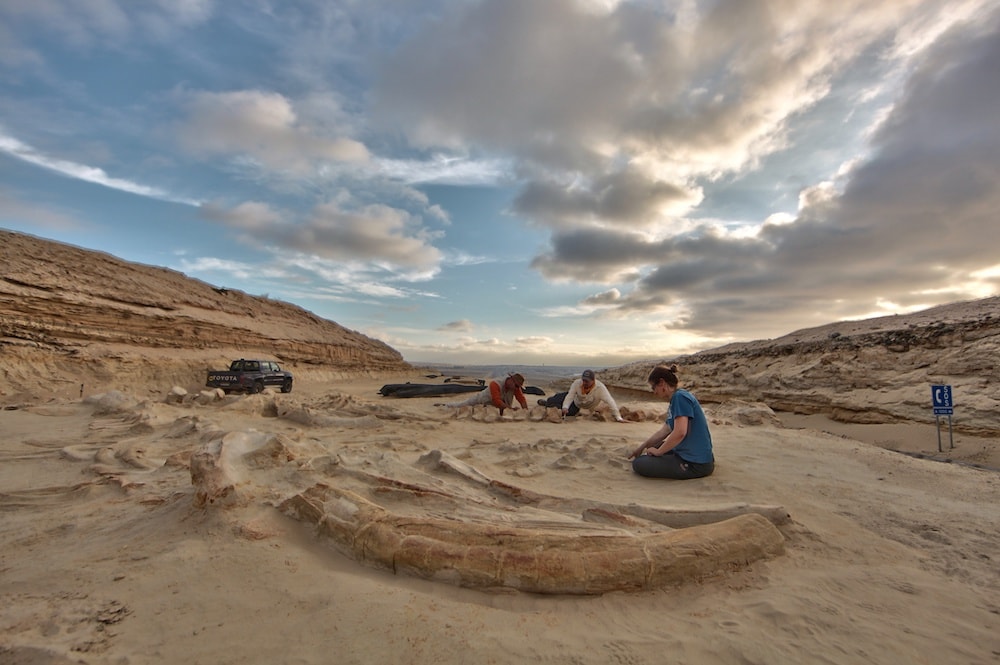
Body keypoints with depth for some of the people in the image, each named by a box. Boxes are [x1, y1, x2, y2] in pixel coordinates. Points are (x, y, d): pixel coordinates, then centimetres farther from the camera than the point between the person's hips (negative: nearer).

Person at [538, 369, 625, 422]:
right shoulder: (577, 383, -34)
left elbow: (610, 401, -44)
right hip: (575, 399, 1)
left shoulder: (600, 388, -41)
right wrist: (565, 407, -50)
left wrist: (619, 417, -47)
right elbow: (569, 396, -33)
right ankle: (547, 402, 44)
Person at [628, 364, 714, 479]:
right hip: (690, 453, 10)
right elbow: (664, 431, 18)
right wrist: (641, 447, 21)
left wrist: (658, 451, -15)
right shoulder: (676, 399, 11)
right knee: (655, 446, 31)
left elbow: (680, 432, -29)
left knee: (639, 464, -12)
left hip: (696, 464, -10)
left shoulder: (680, 397, -19)